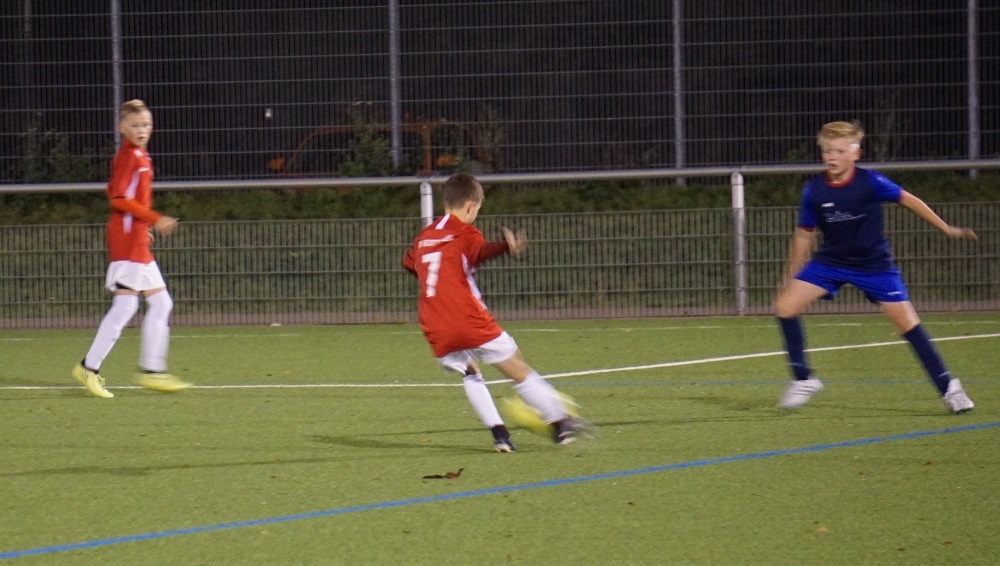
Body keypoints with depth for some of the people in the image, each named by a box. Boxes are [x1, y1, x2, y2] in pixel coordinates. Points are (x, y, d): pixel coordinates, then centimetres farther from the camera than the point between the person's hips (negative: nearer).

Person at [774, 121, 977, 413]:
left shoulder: (870, 182, -18)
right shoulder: (814, 190, -12)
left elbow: (908, 200, -6)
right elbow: (805, 235, 1)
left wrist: (948, 229, -3)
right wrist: (791, 276, 5)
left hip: (874, 264, -2)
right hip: (830, 261, 2)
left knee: (906, 321, -8)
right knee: (785, 306, -12)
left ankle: (948, 387, 4)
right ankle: (803, 380, 2)